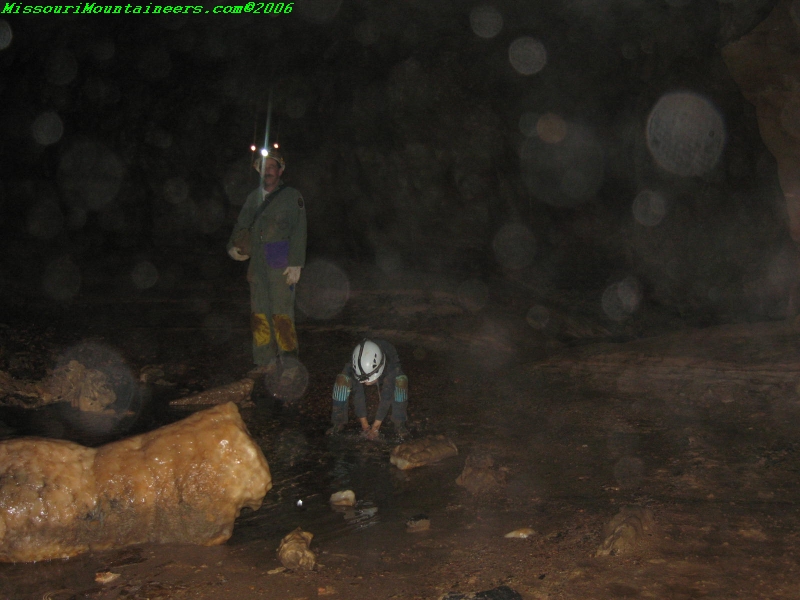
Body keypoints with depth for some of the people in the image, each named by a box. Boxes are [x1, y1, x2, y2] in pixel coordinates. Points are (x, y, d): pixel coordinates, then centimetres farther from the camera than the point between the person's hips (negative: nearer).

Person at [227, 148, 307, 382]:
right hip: (257, 262, 6)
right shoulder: (253, 197, 18)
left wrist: (295, 264, -11)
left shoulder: (292, 196, 2)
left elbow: (298, 232, -3)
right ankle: (266, 362, 11)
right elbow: (241, 224, 20)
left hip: (281, 264, -6)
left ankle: (289, 363, -2)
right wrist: (234, 246, -1)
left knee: (282, 312, -9)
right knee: (259, 313, 4)